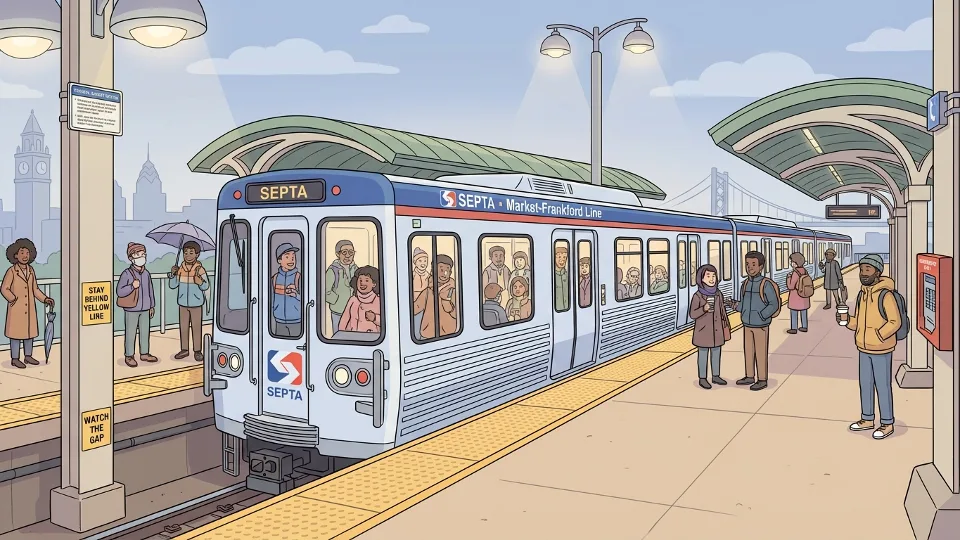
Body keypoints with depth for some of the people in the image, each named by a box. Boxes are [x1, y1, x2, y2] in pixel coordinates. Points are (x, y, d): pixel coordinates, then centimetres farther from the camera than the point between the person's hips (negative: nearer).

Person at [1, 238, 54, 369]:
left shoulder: (31, 270, 5)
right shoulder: (11, 271, -13)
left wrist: (45, 299, 0)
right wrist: (13, 299, -17)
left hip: (30, 308, 6)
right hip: (16, 308, -6)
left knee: (30, 331, 11)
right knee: (17, 332, 1)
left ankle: (28, 356, 23)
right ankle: (15, 359, 11)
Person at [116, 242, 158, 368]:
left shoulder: (146, 273, 3)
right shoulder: (126, 273, -15)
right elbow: (120, 292, -16)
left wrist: (151, 306, 13)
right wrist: (132, 286, -31)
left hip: (145, 309, 5)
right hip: (131, 309, -5)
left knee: (145, 332, 12)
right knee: (130, 333, 3)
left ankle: (144, 354, 25)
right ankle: (129, 356, 15)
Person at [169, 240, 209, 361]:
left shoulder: (200, 269, -12)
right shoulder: (180, 269, -2)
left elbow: (206, 286, -14)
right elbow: (173, 285, 0)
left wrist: (200, 281, -34)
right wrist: (173, 274, -15)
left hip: (196, 304, -4)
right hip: (183, 303, 4)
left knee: (197, 328, 3)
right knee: (183, 327, 10)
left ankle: (198, 351, 11)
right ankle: (184, 350, 21)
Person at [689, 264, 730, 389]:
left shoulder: (718, 294, 2)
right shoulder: (697, 296, -14)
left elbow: (722, 311, 9)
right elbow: (692, 314, -14)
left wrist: (726, 327, 9)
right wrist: (704, 309, -30)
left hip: (716, 330, 5)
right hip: (703, 330, -5)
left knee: (716, 353, 13)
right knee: (703, 354, 3)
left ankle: (716, 376, 26)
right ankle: (702, 379, 13)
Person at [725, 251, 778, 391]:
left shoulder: (766, 284, -16)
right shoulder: (745, 284, 6)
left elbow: (774, 305, -17)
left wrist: (761, 316, -24)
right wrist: (735, 304, -7)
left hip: (761, 326, -7)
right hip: (748, 325, 7)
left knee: (760, 353, 0)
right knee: (748, 351, 14)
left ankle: (762, 380, 10)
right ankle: (749, 377, 25)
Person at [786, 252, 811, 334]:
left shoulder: (795, 273, -24)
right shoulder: (804, 271, -1)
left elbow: (790, 287, -22)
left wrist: (788, 278, -8)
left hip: (795, 296, -8)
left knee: (794, 313, 3)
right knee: (803, 311, 16)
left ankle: (794, 329, 9)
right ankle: (804, 327, 25)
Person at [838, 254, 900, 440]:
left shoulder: (886, 295, -18)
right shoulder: (862, 294, 6)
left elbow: (895, 322, -19)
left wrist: (877, 337, -25)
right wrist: (846, 319, -6)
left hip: (881, 349, -7)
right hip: (864, 349, 8)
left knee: (882, 386, 3)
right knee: (865, 384, 15)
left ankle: (887, 424, 16)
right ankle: (867, 420, 27)